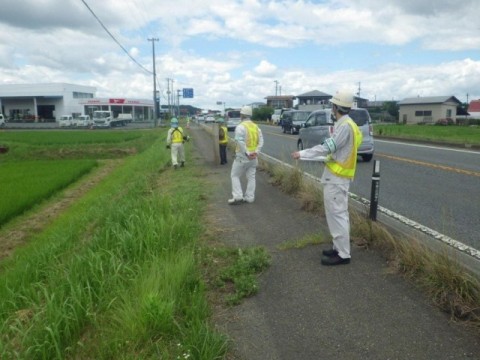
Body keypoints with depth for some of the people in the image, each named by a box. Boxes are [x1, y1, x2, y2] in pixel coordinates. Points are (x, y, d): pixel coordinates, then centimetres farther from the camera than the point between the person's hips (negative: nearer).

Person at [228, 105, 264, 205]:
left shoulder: (240, 127, -13)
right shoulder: (256, 127, 10)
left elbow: (240, 142, -25)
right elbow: (261, 141, 2)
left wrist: (246, 153, -21)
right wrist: (256, 152, -7)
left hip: (242, 156, -6)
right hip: (253, 157, 6)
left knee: (235, 175, 6)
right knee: (251, 177, 11)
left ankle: (238, 197, -1)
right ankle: (249, 197, 13)